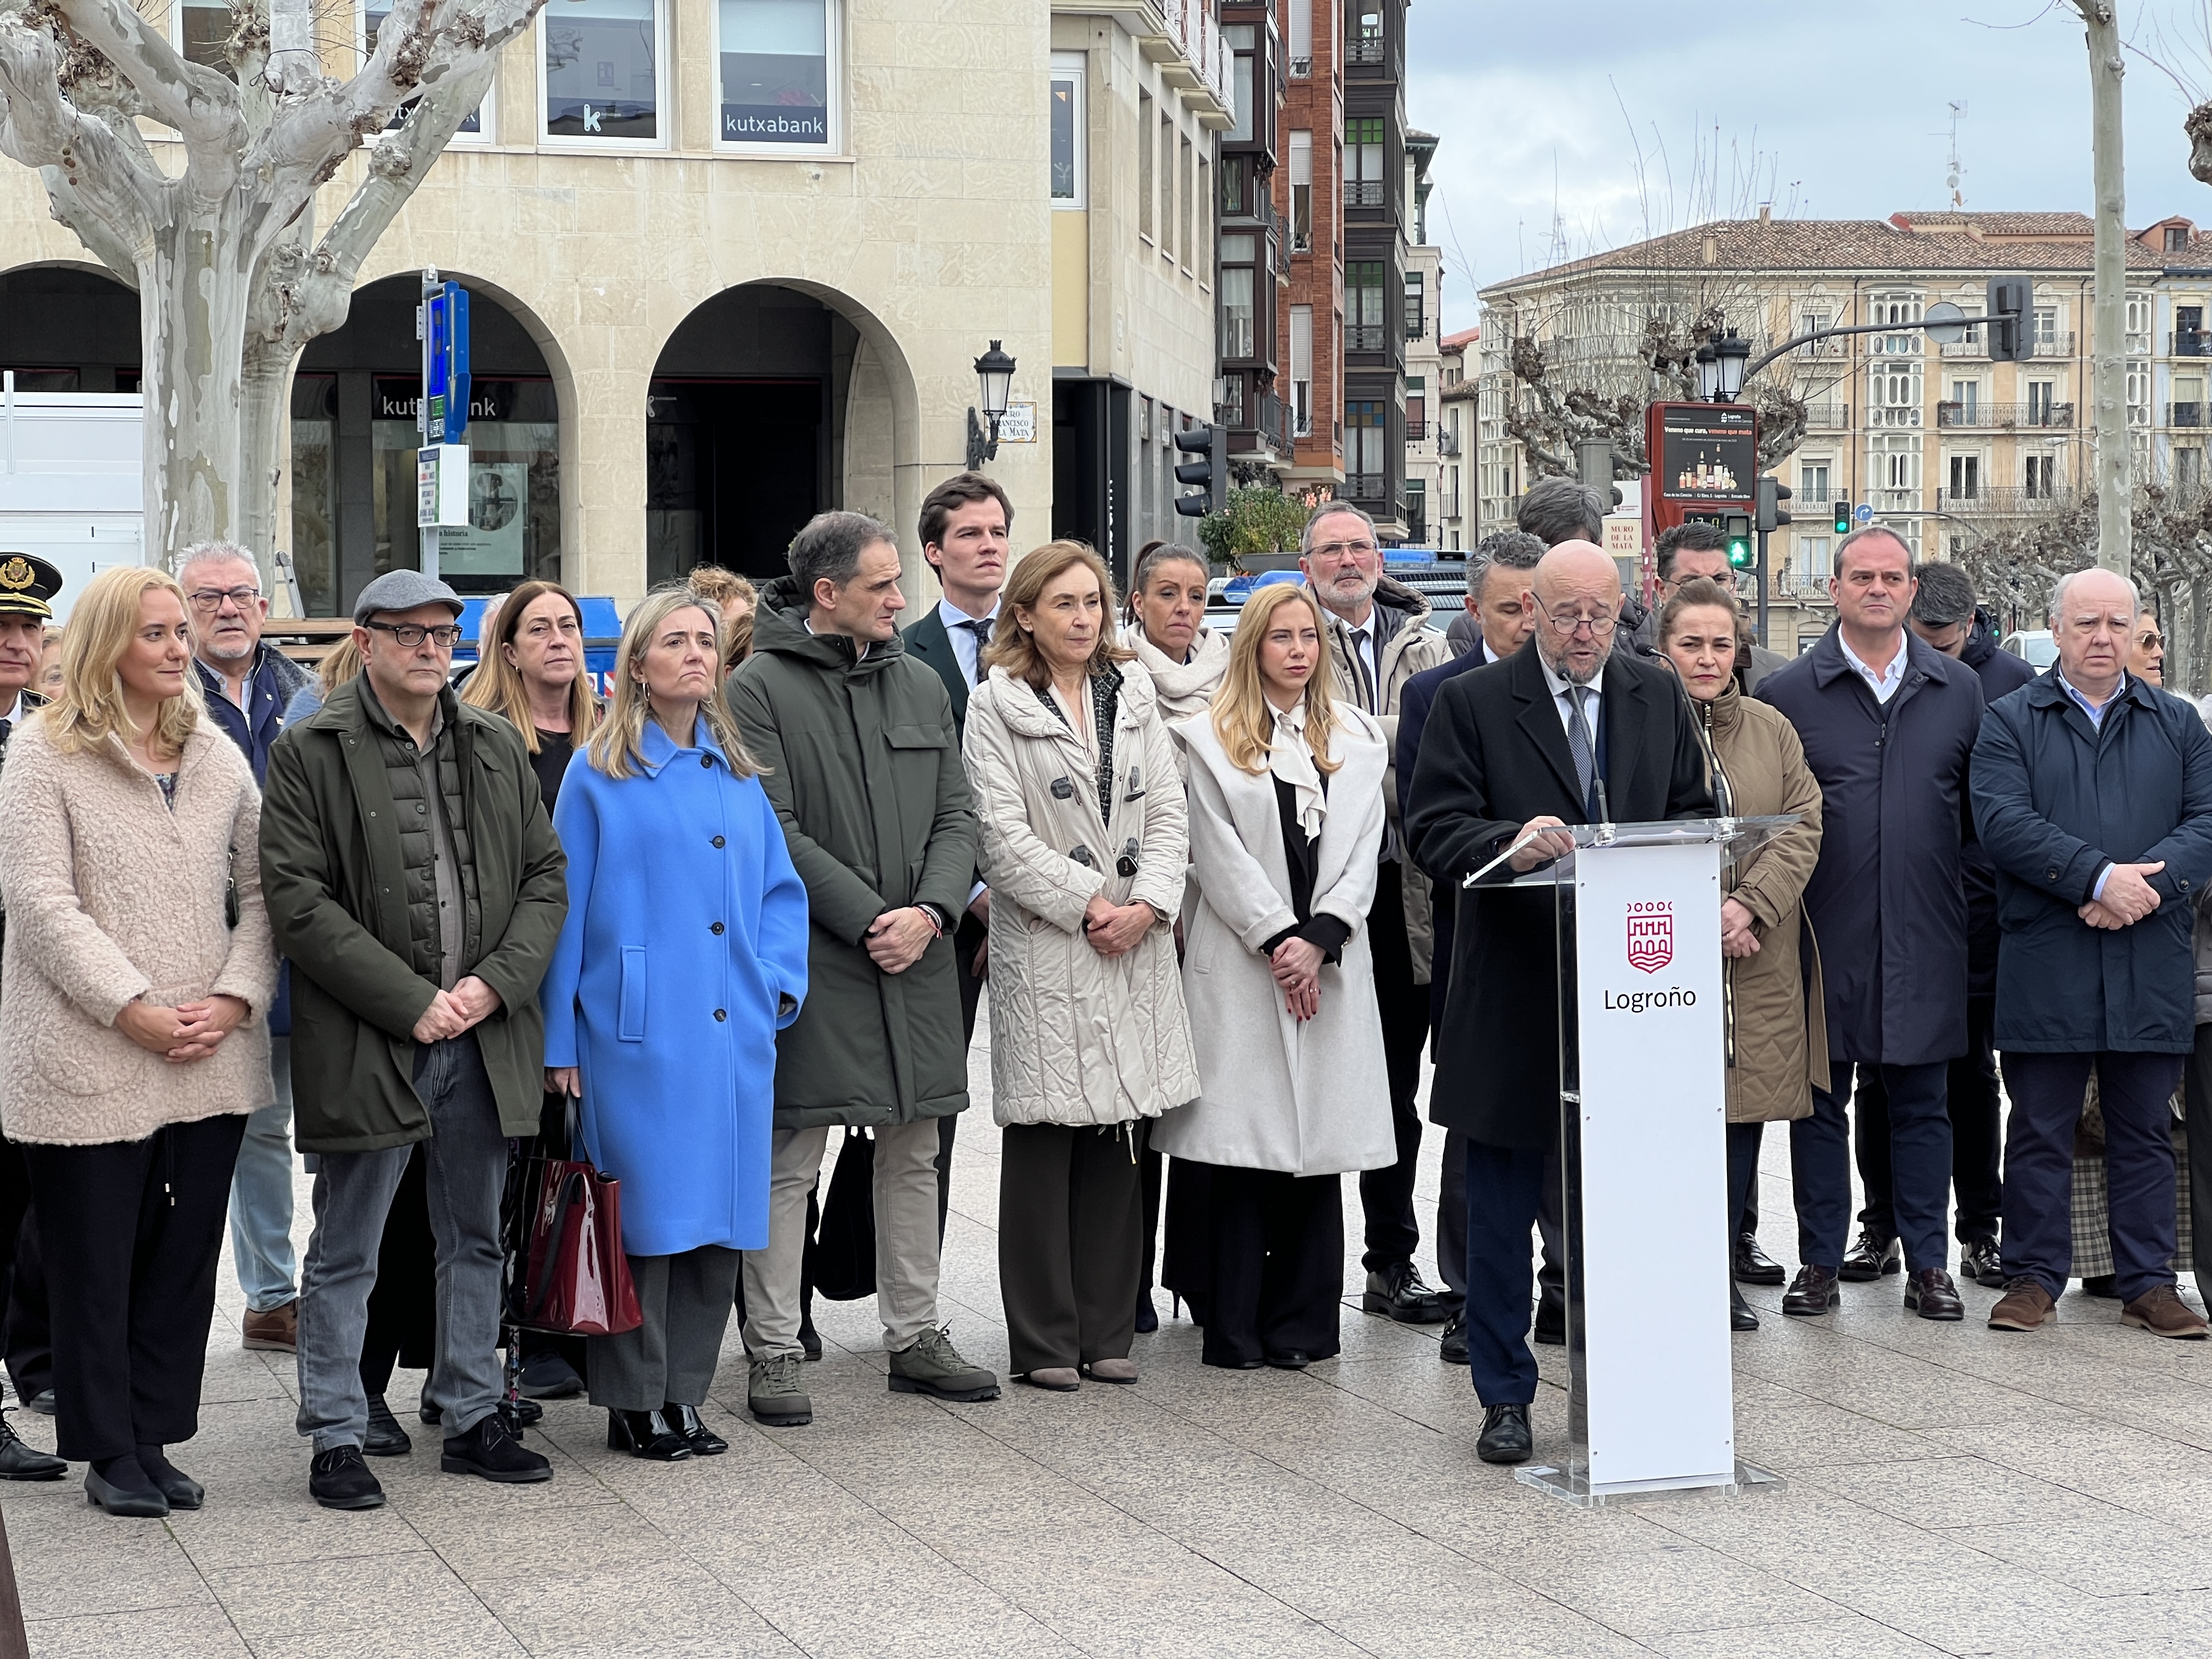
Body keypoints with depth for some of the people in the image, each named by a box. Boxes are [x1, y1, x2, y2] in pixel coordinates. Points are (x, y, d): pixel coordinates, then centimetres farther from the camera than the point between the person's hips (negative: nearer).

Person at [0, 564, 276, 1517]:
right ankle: (109, 1454, 14)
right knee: (94, 1265, 3)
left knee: (185, 1258, 8)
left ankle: (156, 1438, 18)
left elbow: (261, 891, 10)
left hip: (210, 1063, 4)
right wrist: (134, 1011, -15)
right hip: (87, 1065, -4)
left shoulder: (217, 755, 11)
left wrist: (234, 999, -6)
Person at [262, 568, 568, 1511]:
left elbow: (545, 877, 10)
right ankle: (337, 1439, 12)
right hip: (365, 1042, -5)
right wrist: (412, 1002, -15)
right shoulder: (309, 755, -5)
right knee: (345, 1254, 3)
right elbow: (299, 901, -12)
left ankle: (473, 1418, 25)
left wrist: (496, 983, -7)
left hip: (483, 1037, 5)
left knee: (475, 1240, 14)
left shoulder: (498, 749, 11)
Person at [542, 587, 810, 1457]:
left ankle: (684, 1395, 16)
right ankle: (635, 1403, 7)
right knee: (644, 1214, -3)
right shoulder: (599, 774, -1)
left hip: (734, 1032, 5)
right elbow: (565, 905, -2)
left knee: (718, 1213, 6)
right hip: (638, 1032, -5)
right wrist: (557, 1039, -5)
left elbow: (780, 890, 19)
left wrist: (778, 984, 3)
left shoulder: (737, 775, 14)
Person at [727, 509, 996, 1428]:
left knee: (914, 1154, 12)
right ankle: (774, 1351, 6)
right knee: (791, 1162, -1)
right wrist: (869, 920, -15)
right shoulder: (758, 689, -6)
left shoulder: (922, 685, 12)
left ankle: (915, 1336, 22)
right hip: (812, 962, -6)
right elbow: (775, 832, -12)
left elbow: (957, 816, 9)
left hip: (917, 955, 6)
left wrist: (930, 912, -8)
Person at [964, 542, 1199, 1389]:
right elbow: (1003, 833, -8)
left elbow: (1166, 812, 9)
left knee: (1120, 1140, 5)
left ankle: (1106, 1332, 13)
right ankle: (1043, 1341, 3)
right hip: (1044, 947, -4)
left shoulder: (1134, 695, 14)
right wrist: (1085, 905, -11)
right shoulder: (997, 705, -1)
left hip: (1136, 941, 5)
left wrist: (1148, 905, -5)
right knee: (1044, 1143, -3)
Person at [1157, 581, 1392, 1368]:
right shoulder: (1210, 738, 3)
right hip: (1240, 965, -3)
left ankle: (1300, 1323, 8)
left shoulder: (1358, 738, 14)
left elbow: (1361, 852, 6)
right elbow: (1220, 854, -4)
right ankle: (1233, 1325, -1)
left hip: (1330, 965, 3)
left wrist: (1319, 941, -7)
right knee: (1240, 1138, -6)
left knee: (1317, 1138, 2)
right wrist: (1277, 940, -11)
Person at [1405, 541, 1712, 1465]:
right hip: (1513, 997, -3)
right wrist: (1512, 841, -27)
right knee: (1503, 1209, 4)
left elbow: (1697, 816, 12)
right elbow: (1433, 830, -7)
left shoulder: (1659, 699, 11)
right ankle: (1505, 1397, 14)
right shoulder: (1471, 705, -1)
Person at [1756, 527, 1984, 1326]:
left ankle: (1928, 1264, 14)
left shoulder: (1958, 689, 7)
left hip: (1924, 936, 1)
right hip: (1824, 937, -1)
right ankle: (1820, 1262, 14)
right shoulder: (1787, 693, 1)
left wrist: (1966, 899, 6)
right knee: (1819, 1103, 6)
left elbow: (1980, 809, 12)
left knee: (1922, 1103, 7)